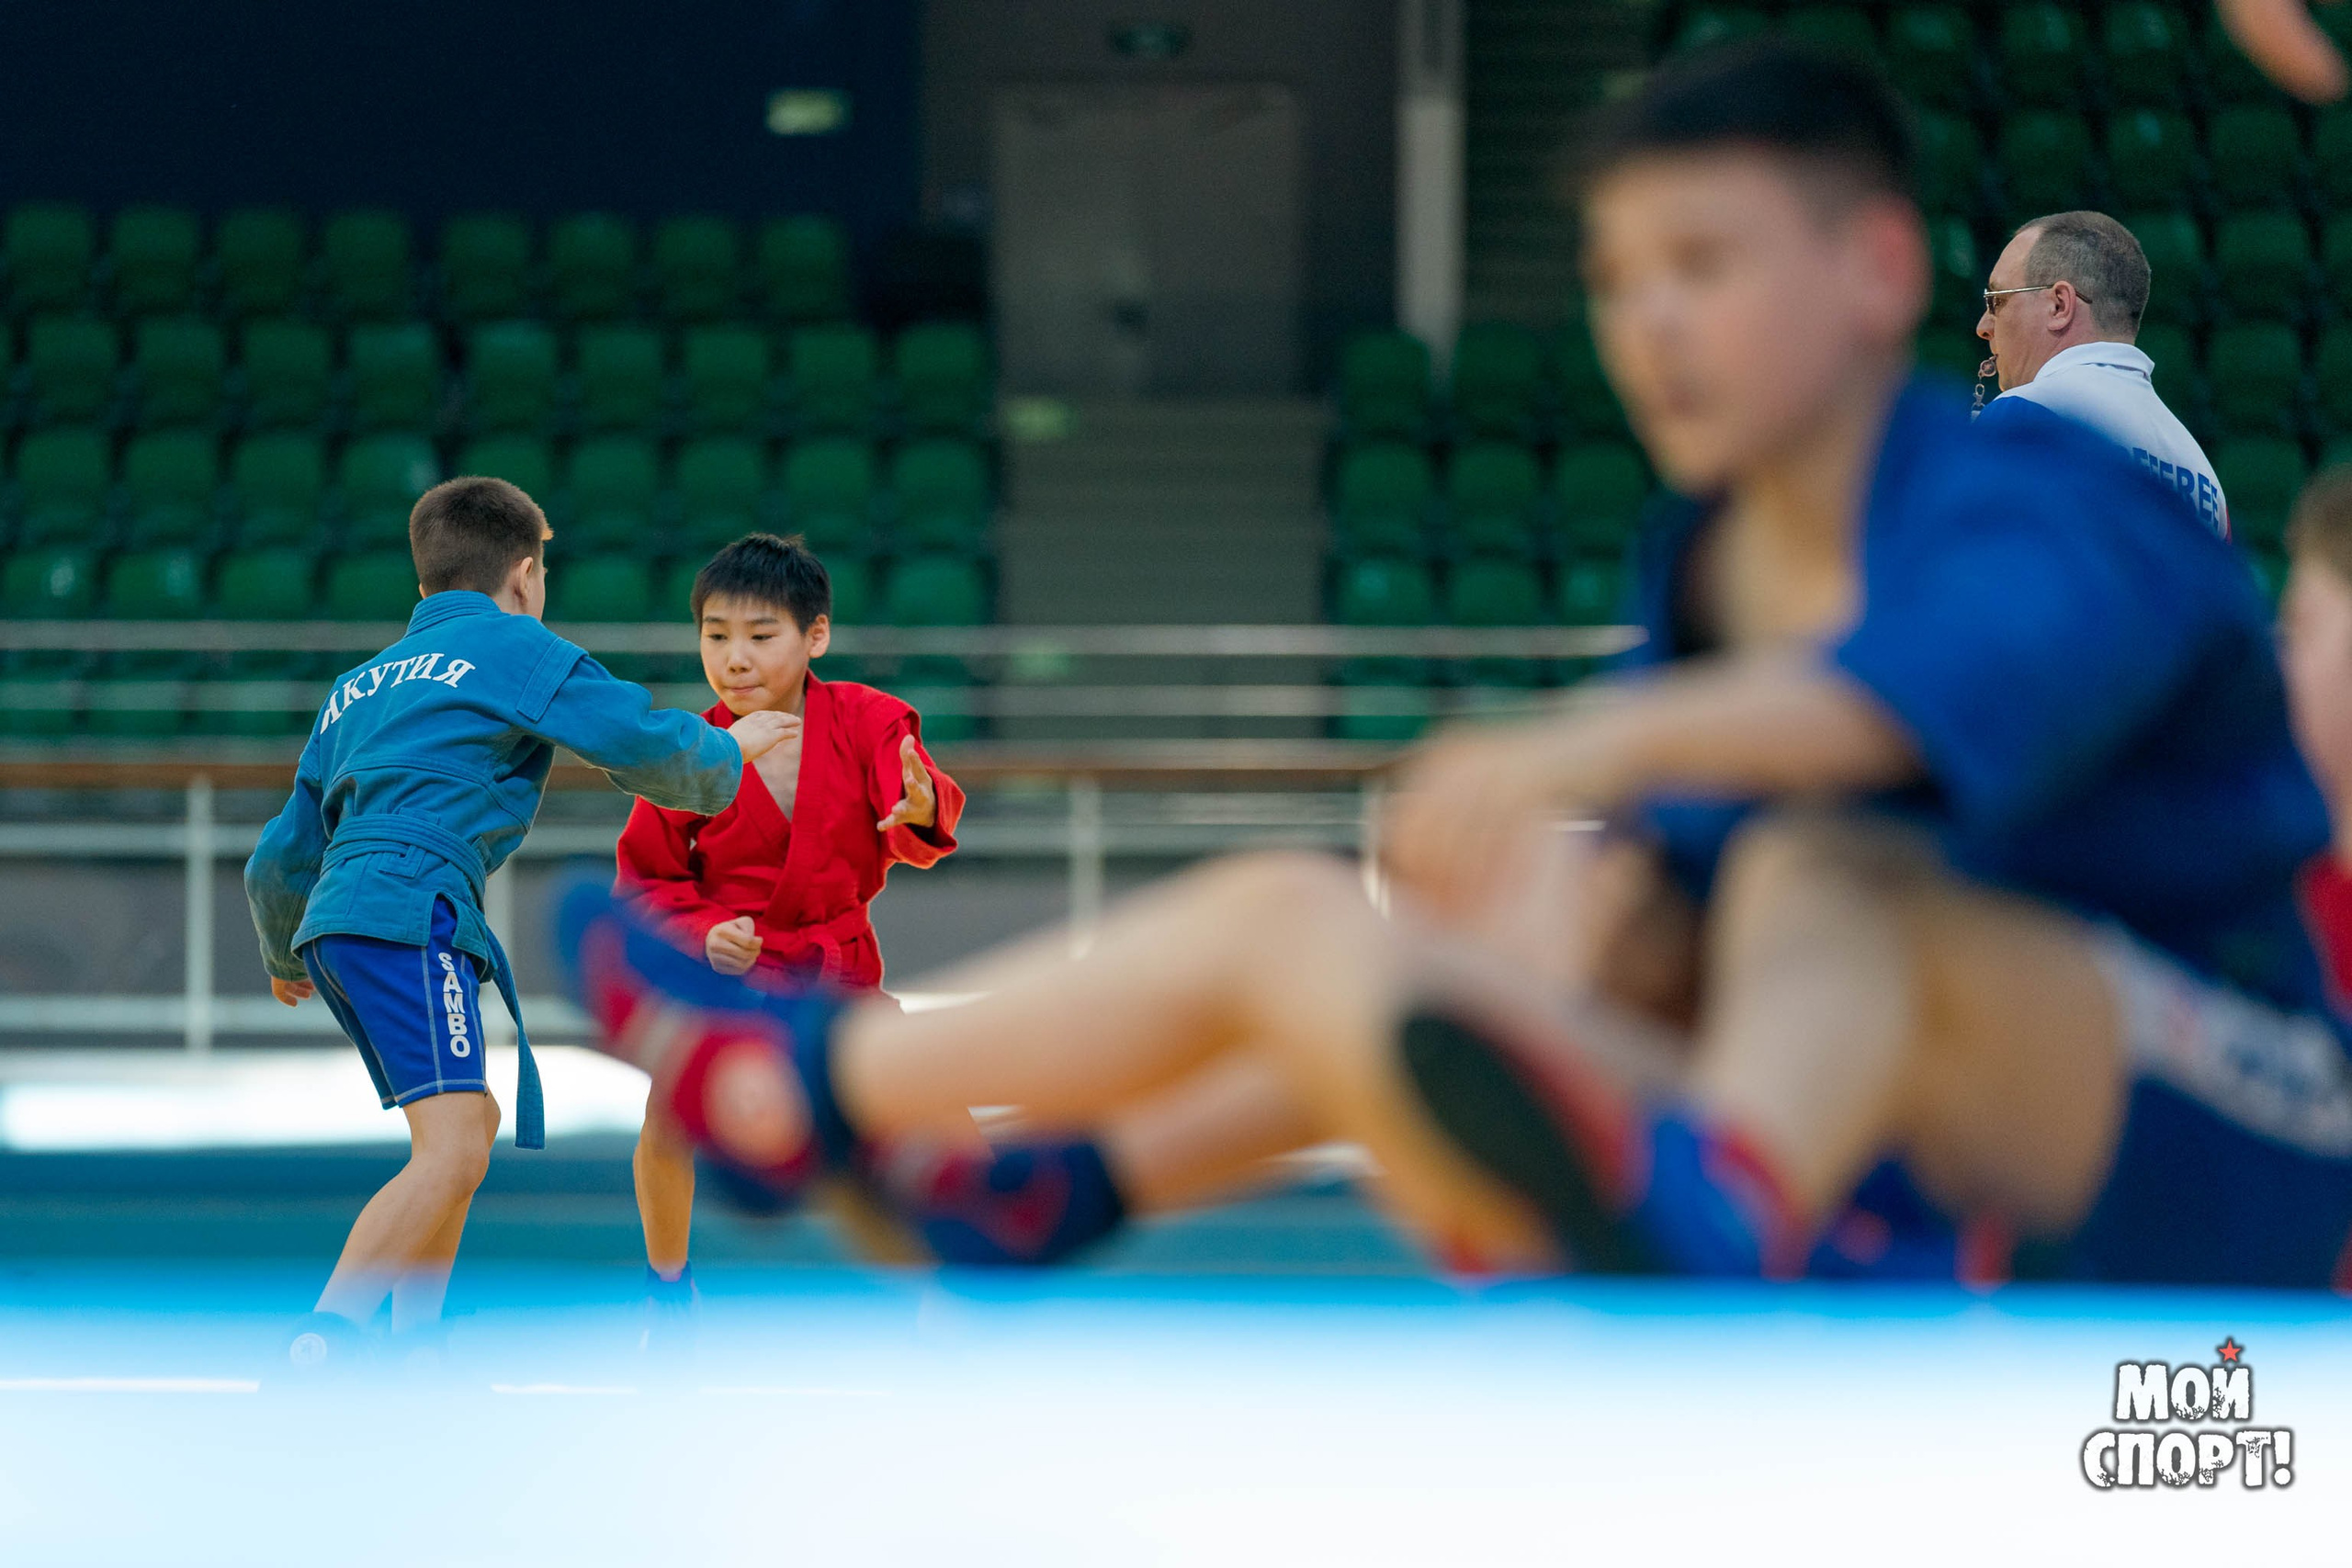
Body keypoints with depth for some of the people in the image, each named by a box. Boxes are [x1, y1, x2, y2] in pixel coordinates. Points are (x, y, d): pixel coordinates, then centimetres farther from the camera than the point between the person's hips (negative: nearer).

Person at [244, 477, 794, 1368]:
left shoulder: (360, 688, 29)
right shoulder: (514, 648, 8)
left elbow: (280, 858, 31)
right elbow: (645, 748, 2)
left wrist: (284, 960, 49)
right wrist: (730, 751, 23)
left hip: (337, 918, 9)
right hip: (408, 908, -9)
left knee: (470, 1125, 21)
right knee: (453, 1151, -19)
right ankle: (319, 1356, -33)